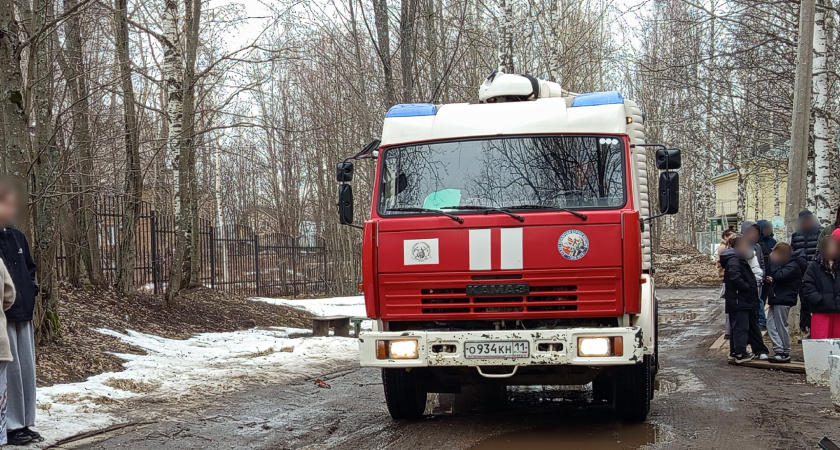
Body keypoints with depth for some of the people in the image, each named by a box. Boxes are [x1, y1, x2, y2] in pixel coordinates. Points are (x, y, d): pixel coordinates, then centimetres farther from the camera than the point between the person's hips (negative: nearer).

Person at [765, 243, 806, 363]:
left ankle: (785, 354, 2)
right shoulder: (785, 264, 19)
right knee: (771, 325, 5)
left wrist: (774, 262, -18)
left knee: (781, 326, -5)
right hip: (776, 299, 10)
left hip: (783, 300, -10)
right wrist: (771, 279, 5)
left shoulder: (793, 266, -13)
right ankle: (778, 351, 5)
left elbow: (780, 276, -25)